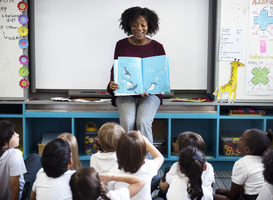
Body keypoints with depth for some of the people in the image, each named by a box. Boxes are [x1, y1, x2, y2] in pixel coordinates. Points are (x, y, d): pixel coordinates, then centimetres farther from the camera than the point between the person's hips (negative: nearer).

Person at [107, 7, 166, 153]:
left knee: (143, 122, -29)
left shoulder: (157, 47, 4)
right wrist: (112, 84, -11)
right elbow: (114, 69, 12)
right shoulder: (121, 45, 8)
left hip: (149, 94, -1)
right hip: (125, 93, 1)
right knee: (127, 123, -28)